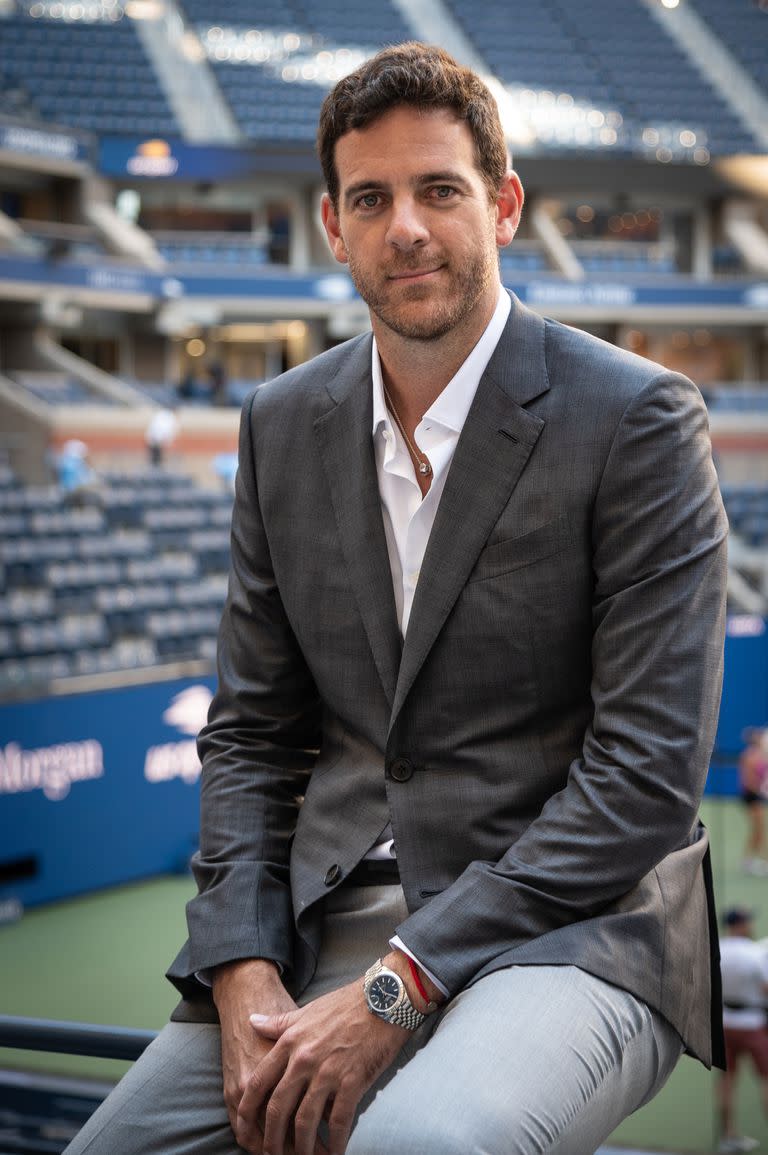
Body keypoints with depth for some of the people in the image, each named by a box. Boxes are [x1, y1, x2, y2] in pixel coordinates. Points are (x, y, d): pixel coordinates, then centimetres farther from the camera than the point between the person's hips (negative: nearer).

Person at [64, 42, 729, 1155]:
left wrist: (395, 991, -17)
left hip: (559, 926, -5)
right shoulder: (284, 424, 9)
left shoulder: (637, 420, -8)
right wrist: (245, 979, -5)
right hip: (329, 925, 5)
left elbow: (648, 773, -13)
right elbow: (249, 732, 12)